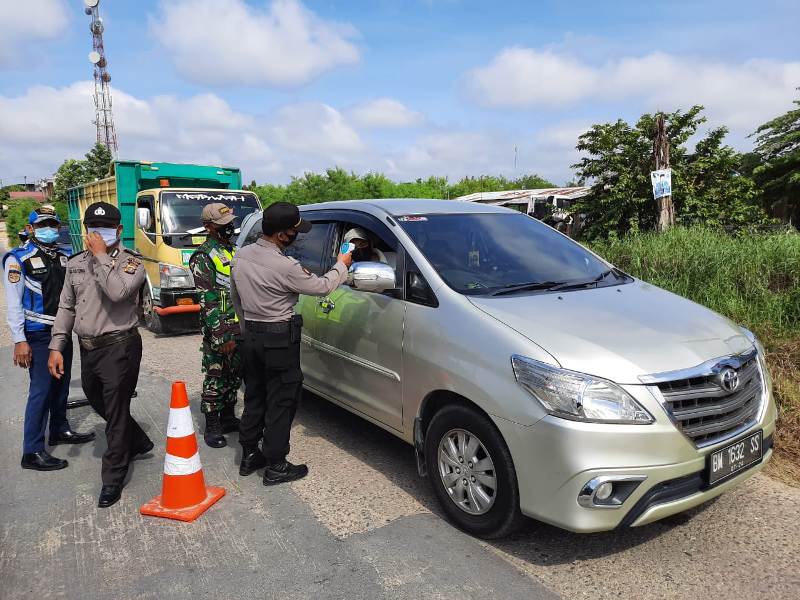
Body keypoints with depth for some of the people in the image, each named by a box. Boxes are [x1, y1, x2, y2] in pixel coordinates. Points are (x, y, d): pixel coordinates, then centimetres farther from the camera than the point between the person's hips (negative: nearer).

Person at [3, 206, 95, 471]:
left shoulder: (64, 257, 9)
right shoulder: (18, 258, -8)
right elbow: (13, 302, -11)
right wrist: (19, 341, -16)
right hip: (38, 336, -6)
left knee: (61, 384, 17)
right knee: (41, 390, -7)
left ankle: (59, 429, 35)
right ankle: (32, 452, 0)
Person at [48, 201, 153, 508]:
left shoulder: (130, 261, -9)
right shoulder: (76, 263, 10)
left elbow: (118, 292, -29)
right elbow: (66, 307, 14)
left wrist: (101, 255, -20)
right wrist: (56, 346, 8)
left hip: (119, 348, -7)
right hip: (87, 348, 7)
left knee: (116, 412, 0)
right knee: (98, 402, 21)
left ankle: (113, 479, 14)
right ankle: (138, 442, 44)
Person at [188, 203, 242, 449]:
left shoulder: (232, 251, 15)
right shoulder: (203, 257, -11)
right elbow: (208, 301, -16)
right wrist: (222, 336, -20)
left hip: (239, 327, 8)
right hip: (218, 329, -8)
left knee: (234, 375, 15)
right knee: (216, 377, 1)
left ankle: (227, 417, 29)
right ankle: (212, 427, 12)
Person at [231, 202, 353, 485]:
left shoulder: (241, 255, 0)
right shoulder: (284, 267, -23)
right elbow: (322, 287, -11)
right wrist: (341, 265, 7)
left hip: (251, 336, 8)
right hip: (279, 339, -8)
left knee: (254, 397, 18)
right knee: (281, 402, 3)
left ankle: (249, 456, 28)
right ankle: (275, 466, 11)